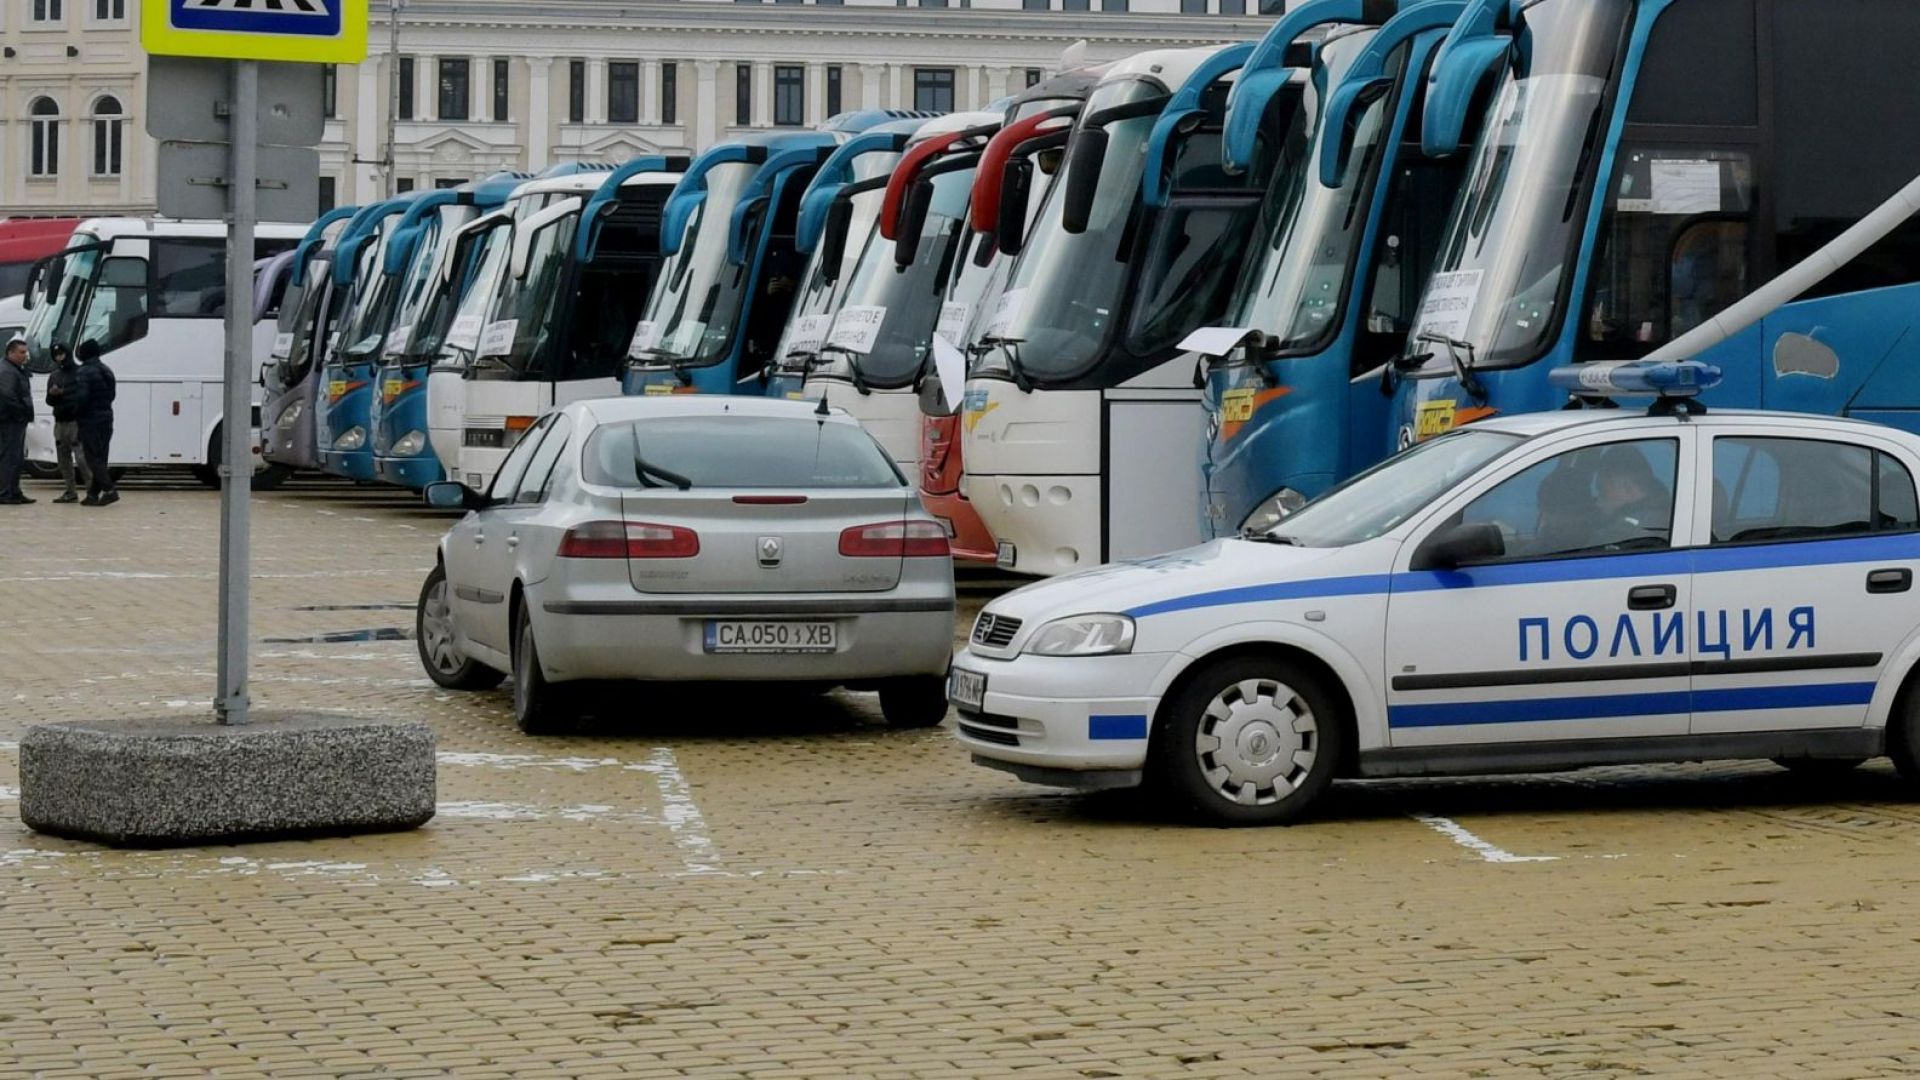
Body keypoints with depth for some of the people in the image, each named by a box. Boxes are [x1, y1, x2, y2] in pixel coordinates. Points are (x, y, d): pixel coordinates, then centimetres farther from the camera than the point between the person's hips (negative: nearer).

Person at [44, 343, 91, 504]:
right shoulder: (54, 376, 17)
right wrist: (52, 394, -4)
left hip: (75, 421, -7)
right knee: (63, 459, 7)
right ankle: (70, 492, 12)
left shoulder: (78, 373, -3)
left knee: (81, 457, -15)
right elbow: (50, 401, 18)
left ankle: (92, 489, -13)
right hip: (60, 422, 7)